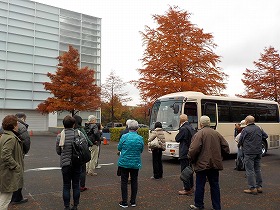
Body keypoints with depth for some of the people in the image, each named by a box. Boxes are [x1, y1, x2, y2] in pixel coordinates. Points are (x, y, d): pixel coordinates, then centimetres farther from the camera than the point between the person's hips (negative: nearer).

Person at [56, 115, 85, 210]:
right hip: (77, 163, 1)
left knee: (66, 186, 12)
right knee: (76, 185, 14)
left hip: (65, 164, -1)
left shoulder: (60, 136, -9)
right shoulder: (79, 134, -10)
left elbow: (58, 151, -2)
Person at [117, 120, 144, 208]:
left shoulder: (124, 137, -13)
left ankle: (124, 202, 13)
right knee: (134, 181, 14)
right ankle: (133, 201, 23)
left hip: (124, 163, -2)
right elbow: (141, 150, 3)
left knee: (124, 182, 8)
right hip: (136, 163, 2)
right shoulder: (140, 138, -9)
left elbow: (119, 148, -2)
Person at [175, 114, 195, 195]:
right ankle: (191, 187, 28)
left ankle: (187, 189, 2)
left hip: (184, 153, -9)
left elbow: (177, 139, -11)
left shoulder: (183, 129, -19)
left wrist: (180, 128, -2)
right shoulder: (191, 128, 9)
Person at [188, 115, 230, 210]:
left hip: (202, 164, -5)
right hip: (215, 163, 5)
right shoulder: (217, 133, 6)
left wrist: (192, 159, -5)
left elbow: (193, 149, -22)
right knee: (215, 185, 14)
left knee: (200, 185, 8)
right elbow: (226, 148, 8)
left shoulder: (199, 134, -13)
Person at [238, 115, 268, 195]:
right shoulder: (259, 129, 7)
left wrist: (239, 145, 12)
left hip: (249, 153, -7)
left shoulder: (245, 130, -13)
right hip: (258, 152, 7)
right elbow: (265, 136, 21)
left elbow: (240, 141, -9)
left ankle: (252, 188, 0)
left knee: (250, 170, -1)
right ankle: (259, 187, 23)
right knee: (257, 169, 16)